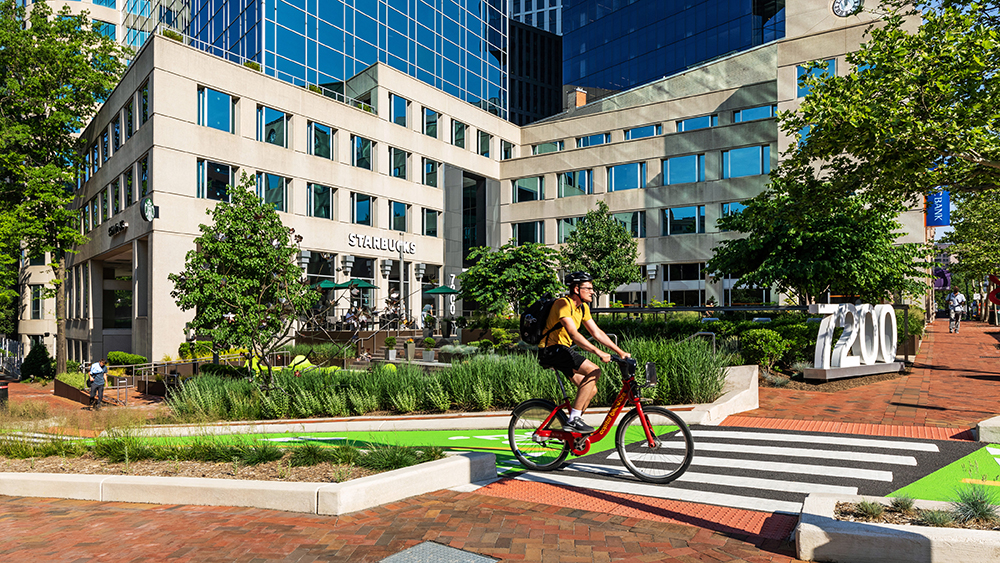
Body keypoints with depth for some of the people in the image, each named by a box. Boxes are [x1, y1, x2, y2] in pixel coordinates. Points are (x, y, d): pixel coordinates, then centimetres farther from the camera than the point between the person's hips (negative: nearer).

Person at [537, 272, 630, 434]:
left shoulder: (583, 308, 11)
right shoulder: (563, 303, -18)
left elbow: (597, 333, 12)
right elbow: (573, 334, -28)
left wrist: (620, 351, 6)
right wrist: (598, 352, -34)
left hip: (564, 350, 9)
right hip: (551, 349, -9)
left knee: (591, 390, 3)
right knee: (594, 371, -23)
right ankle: (574, 420, -20)